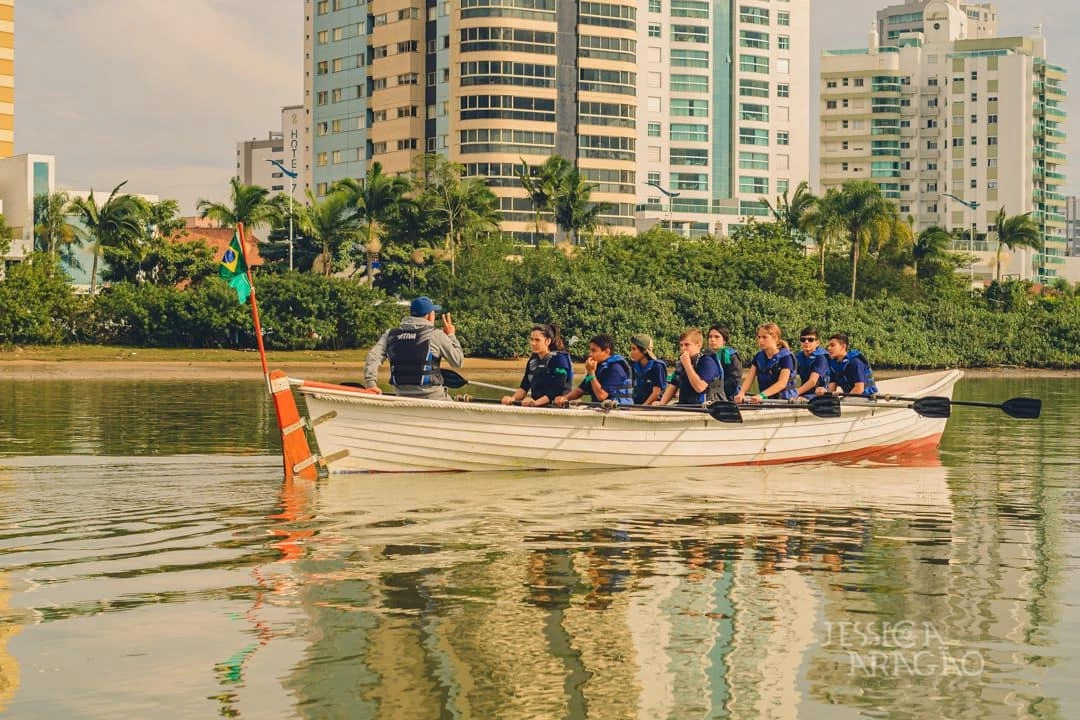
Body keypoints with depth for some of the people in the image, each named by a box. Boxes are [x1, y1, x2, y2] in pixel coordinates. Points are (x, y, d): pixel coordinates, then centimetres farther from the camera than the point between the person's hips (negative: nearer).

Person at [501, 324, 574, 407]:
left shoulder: (559, 359, -8)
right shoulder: (533, 360, 14)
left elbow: (558, 391, -16)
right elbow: (524, 387, 14)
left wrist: (536, 402, -25)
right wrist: (513, 398, -6)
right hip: (535, 407, 6)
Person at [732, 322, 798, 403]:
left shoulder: (785, 357, -8)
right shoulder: (759, 356, 11)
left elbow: (782, 383, -20)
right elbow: (749, 378, 3)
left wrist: (761, 395, -33)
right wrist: (741, 393, -18)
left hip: (783, 400, -5)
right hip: (765, 401, 5)